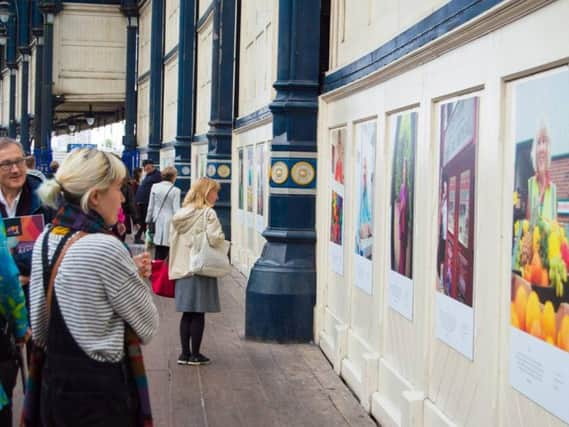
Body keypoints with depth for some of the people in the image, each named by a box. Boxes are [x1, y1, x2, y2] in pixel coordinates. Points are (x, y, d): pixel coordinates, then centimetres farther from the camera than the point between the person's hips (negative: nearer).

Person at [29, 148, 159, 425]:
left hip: (54, 381, 8)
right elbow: (148, 326, -14)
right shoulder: (105, 247, -22)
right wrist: (135, 281, 5)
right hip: (100, 388, -7)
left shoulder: (45, 240, 2)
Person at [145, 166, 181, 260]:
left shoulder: (155, 187, 1)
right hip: (169, 223, -4)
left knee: (158, 252, 9)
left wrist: (148, 221, 18)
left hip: (157, 221, 4)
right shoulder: (175, 190, -9)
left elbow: (150, 207, 7)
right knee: (163, 253, -1)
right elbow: (176, 210, -7)